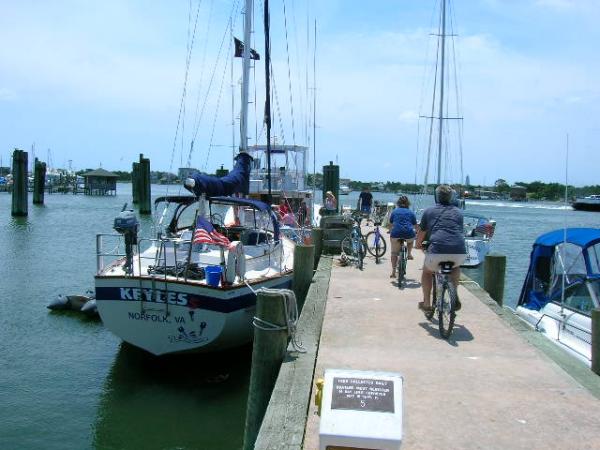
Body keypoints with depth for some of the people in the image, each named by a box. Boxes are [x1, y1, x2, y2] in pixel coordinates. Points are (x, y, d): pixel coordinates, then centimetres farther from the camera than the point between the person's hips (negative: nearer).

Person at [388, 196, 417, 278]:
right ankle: (409, 253, 23)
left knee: (394, 253, 14)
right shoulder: (411, 213, 18)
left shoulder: (394, 212, 19)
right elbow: (415, 225, 24)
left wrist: (391, 232, 46)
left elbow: (390, 225, 27)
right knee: (411, 238, 37)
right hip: (409, 234, 0)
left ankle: (393, 272, 11)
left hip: (396, 234, 0)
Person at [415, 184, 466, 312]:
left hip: (438, 250, -2)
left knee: (427, 272, 28)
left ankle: (426, 303, 26)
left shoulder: (429, 211, 16)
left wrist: (418, 244, 46)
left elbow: (421, 233, 25)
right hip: (459, 251, 3)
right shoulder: (458, 212, 23)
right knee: (456, 267, 38)